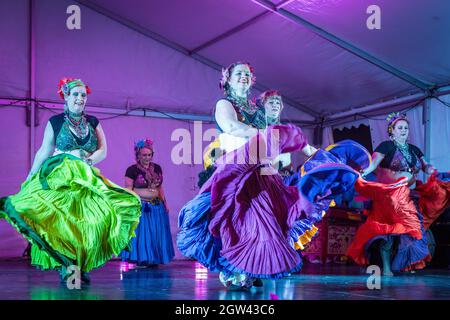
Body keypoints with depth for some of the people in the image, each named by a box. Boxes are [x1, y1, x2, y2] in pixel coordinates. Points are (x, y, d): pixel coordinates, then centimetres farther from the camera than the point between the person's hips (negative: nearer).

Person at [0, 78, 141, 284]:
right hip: (58, 175, -3)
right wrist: (30, 178, 9)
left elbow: (103, 150, 7)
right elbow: (44, 152, 10)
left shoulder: (93, 123, 14)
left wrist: (87, 160, -12)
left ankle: (80, 266, -7)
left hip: (86, 178, 3)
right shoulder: (55, 122, 7)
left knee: (84, 219, -9)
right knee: (62, 217, -15)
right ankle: (65, 266, -14)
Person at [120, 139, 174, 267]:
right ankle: (141, 260, 7)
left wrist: (165, 203, 13)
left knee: (157, 234, 7)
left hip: (157, 206, 6)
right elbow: (128, 190, -7)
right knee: (141, 233, -3)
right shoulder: (132, 170, -6)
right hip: (139, 207, -5)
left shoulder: (157, 168, 10)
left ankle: (154, 260, 17)